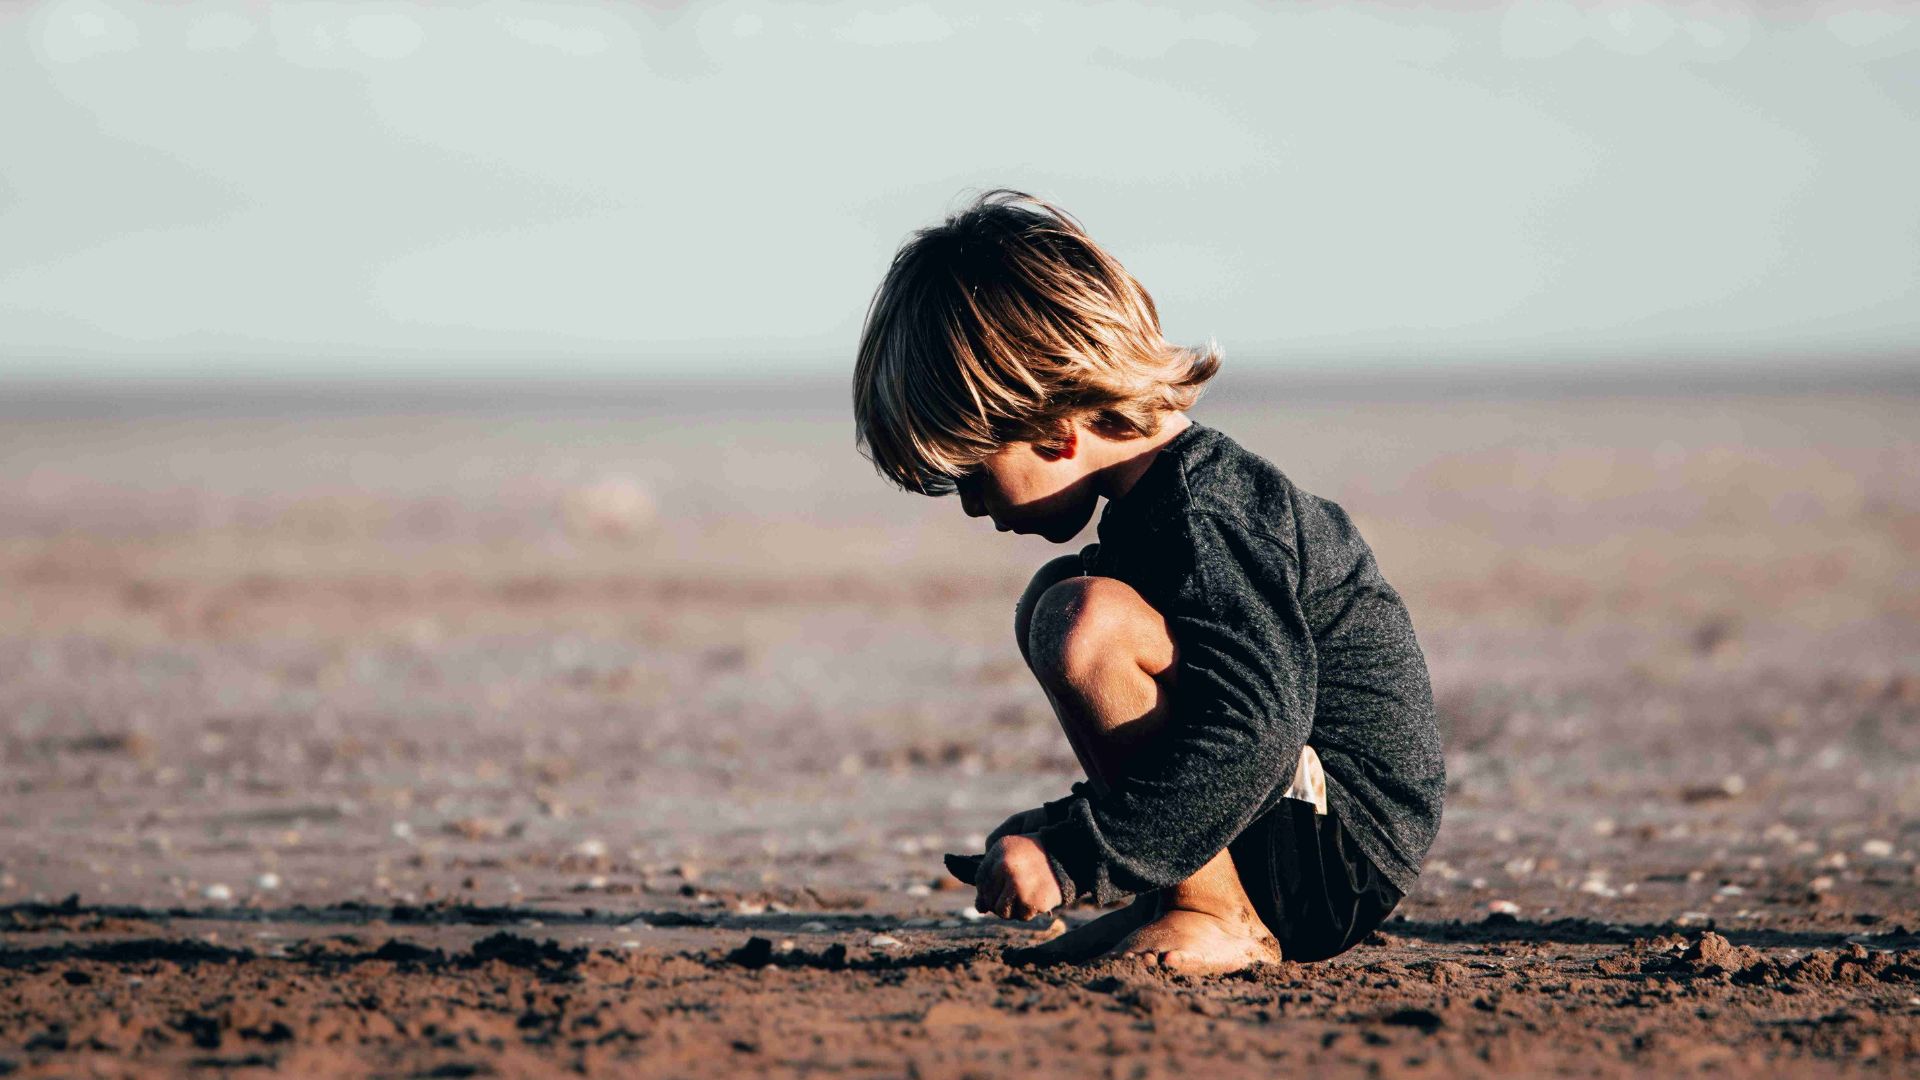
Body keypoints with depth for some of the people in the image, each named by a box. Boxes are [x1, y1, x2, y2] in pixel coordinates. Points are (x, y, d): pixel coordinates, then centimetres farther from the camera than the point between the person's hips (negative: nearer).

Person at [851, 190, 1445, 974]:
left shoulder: (1207, 516, -19)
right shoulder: (1181, 489, 13)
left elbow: (1254, 731, -31)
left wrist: (1072, 856, -30)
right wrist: (1058, 827, 18)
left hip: (1344, 855, -11)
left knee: (1087, 619, -26)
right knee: (1053, 601, 18)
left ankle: (1219, 918, -16)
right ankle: (1177, 902, 7)